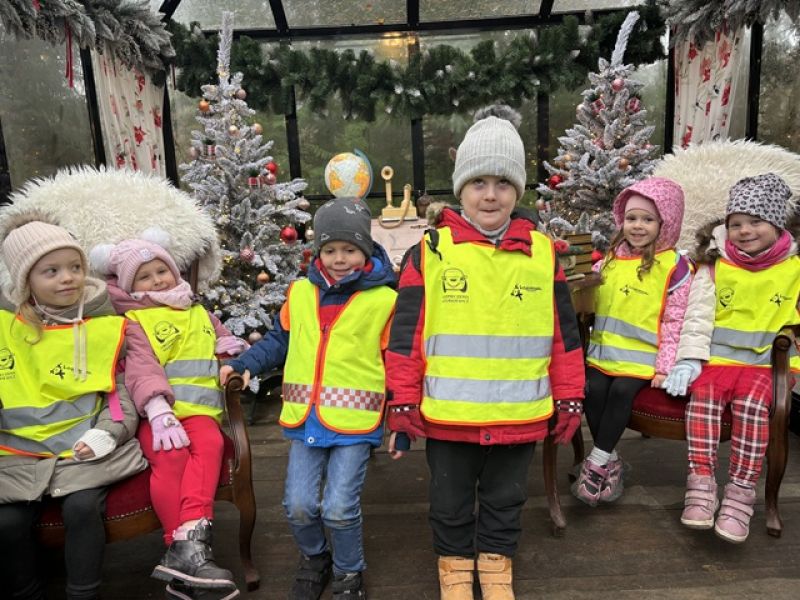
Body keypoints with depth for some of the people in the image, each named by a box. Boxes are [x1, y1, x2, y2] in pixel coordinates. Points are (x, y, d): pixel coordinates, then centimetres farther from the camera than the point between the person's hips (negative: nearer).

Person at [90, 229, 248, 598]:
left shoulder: (199, 313, 25)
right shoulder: (135, 322, 10)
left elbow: (223, 338, 40)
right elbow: (141, 370, -7)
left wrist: (230, 345, 10)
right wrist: (159, 413, -25)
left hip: (199, 409, 3)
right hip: (157, 411, -2)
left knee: (209, 444, -30)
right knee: (171, 456, -32)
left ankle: (189, 541, -38)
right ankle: (184, 545, -27)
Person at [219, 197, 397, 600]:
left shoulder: (384, 299, -4)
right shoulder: (300, 293, 7)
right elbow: (279, 341, 20)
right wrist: (244, 365, 7)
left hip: (355, 420, -4)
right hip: (306, 419, 4)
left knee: (339, 509, -3)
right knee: (298, 506, 6)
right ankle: (314, 560, 38)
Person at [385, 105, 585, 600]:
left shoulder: (542, 252, 0)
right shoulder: (431, 251, -7)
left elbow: (564, 333, 5)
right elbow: (406, 335, -5)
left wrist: (569, 399, 6)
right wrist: (403, 405, -4)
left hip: (519, 415, 2)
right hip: (448, 415, -1)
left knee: (506, 498, 20)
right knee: (450, 501, 18)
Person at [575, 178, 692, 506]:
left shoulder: (674, 266, -4)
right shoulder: (611, 259, 11)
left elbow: (675, 321, -5)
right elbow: (591, 299, 25)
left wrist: (665, 366, -10)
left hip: (643, 357, -4)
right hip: (604, 350, 4)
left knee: (621, 391, -25)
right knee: (593, 389, -18)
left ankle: (597, 462, -8)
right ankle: (610, 460, 1)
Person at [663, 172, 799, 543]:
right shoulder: (715, 264, 5)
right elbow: (698, 314, -2)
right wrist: (690, 358, -13)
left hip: (764, 362, 0)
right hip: (715, 358, 1)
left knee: (751, 402, -27)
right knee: (703, 396, -26)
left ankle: (740, 493, -20)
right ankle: (701, 483, -20)